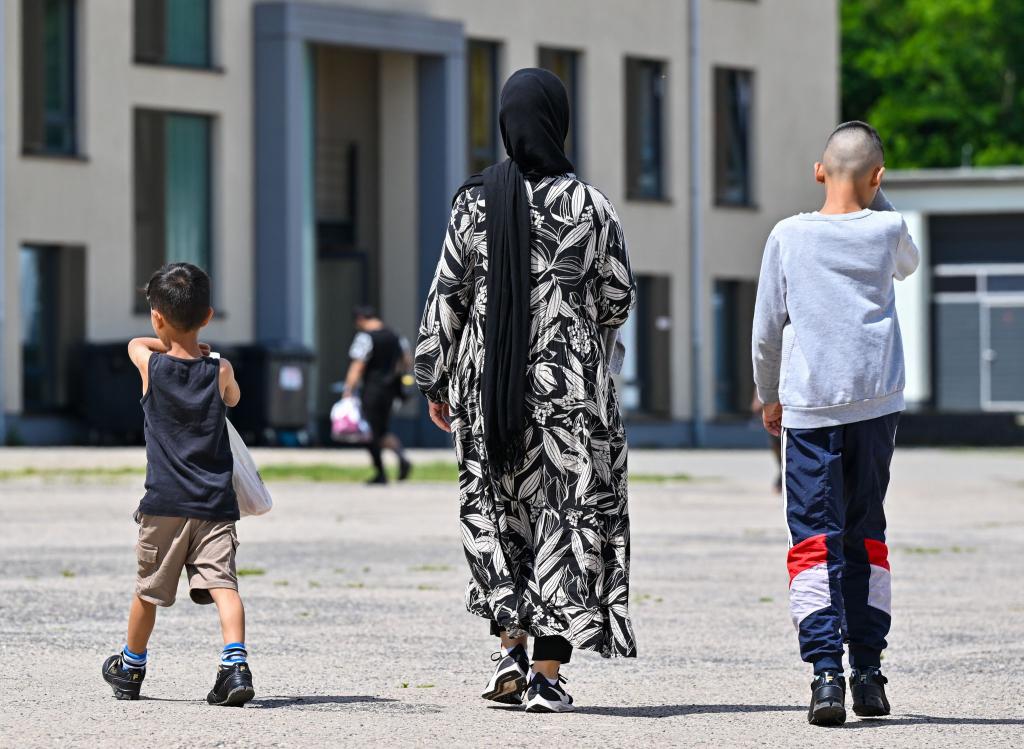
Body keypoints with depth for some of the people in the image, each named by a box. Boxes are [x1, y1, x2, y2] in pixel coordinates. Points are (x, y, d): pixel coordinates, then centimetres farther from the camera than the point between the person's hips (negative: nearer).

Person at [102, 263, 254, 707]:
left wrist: (170, 346, 20)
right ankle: (235, 662, -28)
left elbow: (135, 343, 19)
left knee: (148, 588, 15)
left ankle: (130, 668, 34)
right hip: (216, 504, 0)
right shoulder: (220, 372, -1)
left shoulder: (151, 365, -4)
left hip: (164, 503, 0)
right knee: (222, 583, -7)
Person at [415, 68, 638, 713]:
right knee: (569, 511, 4)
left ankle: (511, 646, 9)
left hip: (488, 378, 2)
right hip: (571, 382, -2)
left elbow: (446, 297, -1)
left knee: (496, 508, 18)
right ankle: (548, 671, 0)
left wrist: (434, 380, 9)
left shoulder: (475, 204, -2)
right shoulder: (590, 205, -6)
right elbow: (619, 298, 0)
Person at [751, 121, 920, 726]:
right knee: (866, 536, 14)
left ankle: (826, 669, -18)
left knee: (815, 539, -3)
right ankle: (868, 671, 14)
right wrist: (874, 199, 21)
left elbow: (767, 329, 5)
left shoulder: (788, 236, -1)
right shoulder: (887, 230, 0)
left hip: (809, 408, -2)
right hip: (876, 403, 2)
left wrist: (770, 396, 20)